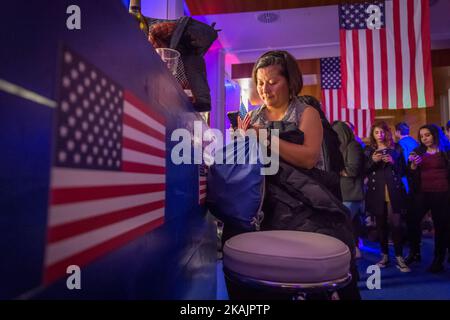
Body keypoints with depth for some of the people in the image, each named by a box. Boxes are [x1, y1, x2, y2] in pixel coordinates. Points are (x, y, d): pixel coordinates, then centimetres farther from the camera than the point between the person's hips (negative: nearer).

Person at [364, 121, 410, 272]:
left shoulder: (395, 149, 10)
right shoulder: (368, 150, 10)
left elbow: (402, 170, 7)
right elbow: (364, 172, 4)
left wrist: (392, 162, -10)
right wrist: (372, 161, -13)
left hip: (393, 191, -1)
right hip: (376, 192, 1)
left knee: (396, 224, -7)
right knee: (381, 225, 6)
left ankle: (399, 257, 2)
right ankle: (384, 255, 17)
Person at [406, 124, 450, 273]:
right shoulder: (418, 152, 12)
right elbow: (412, 175, 8)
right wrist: (413, 165, -11)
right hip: (422, 193, 3)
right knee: (413, 222, 1)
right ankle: (415, 253, 20)